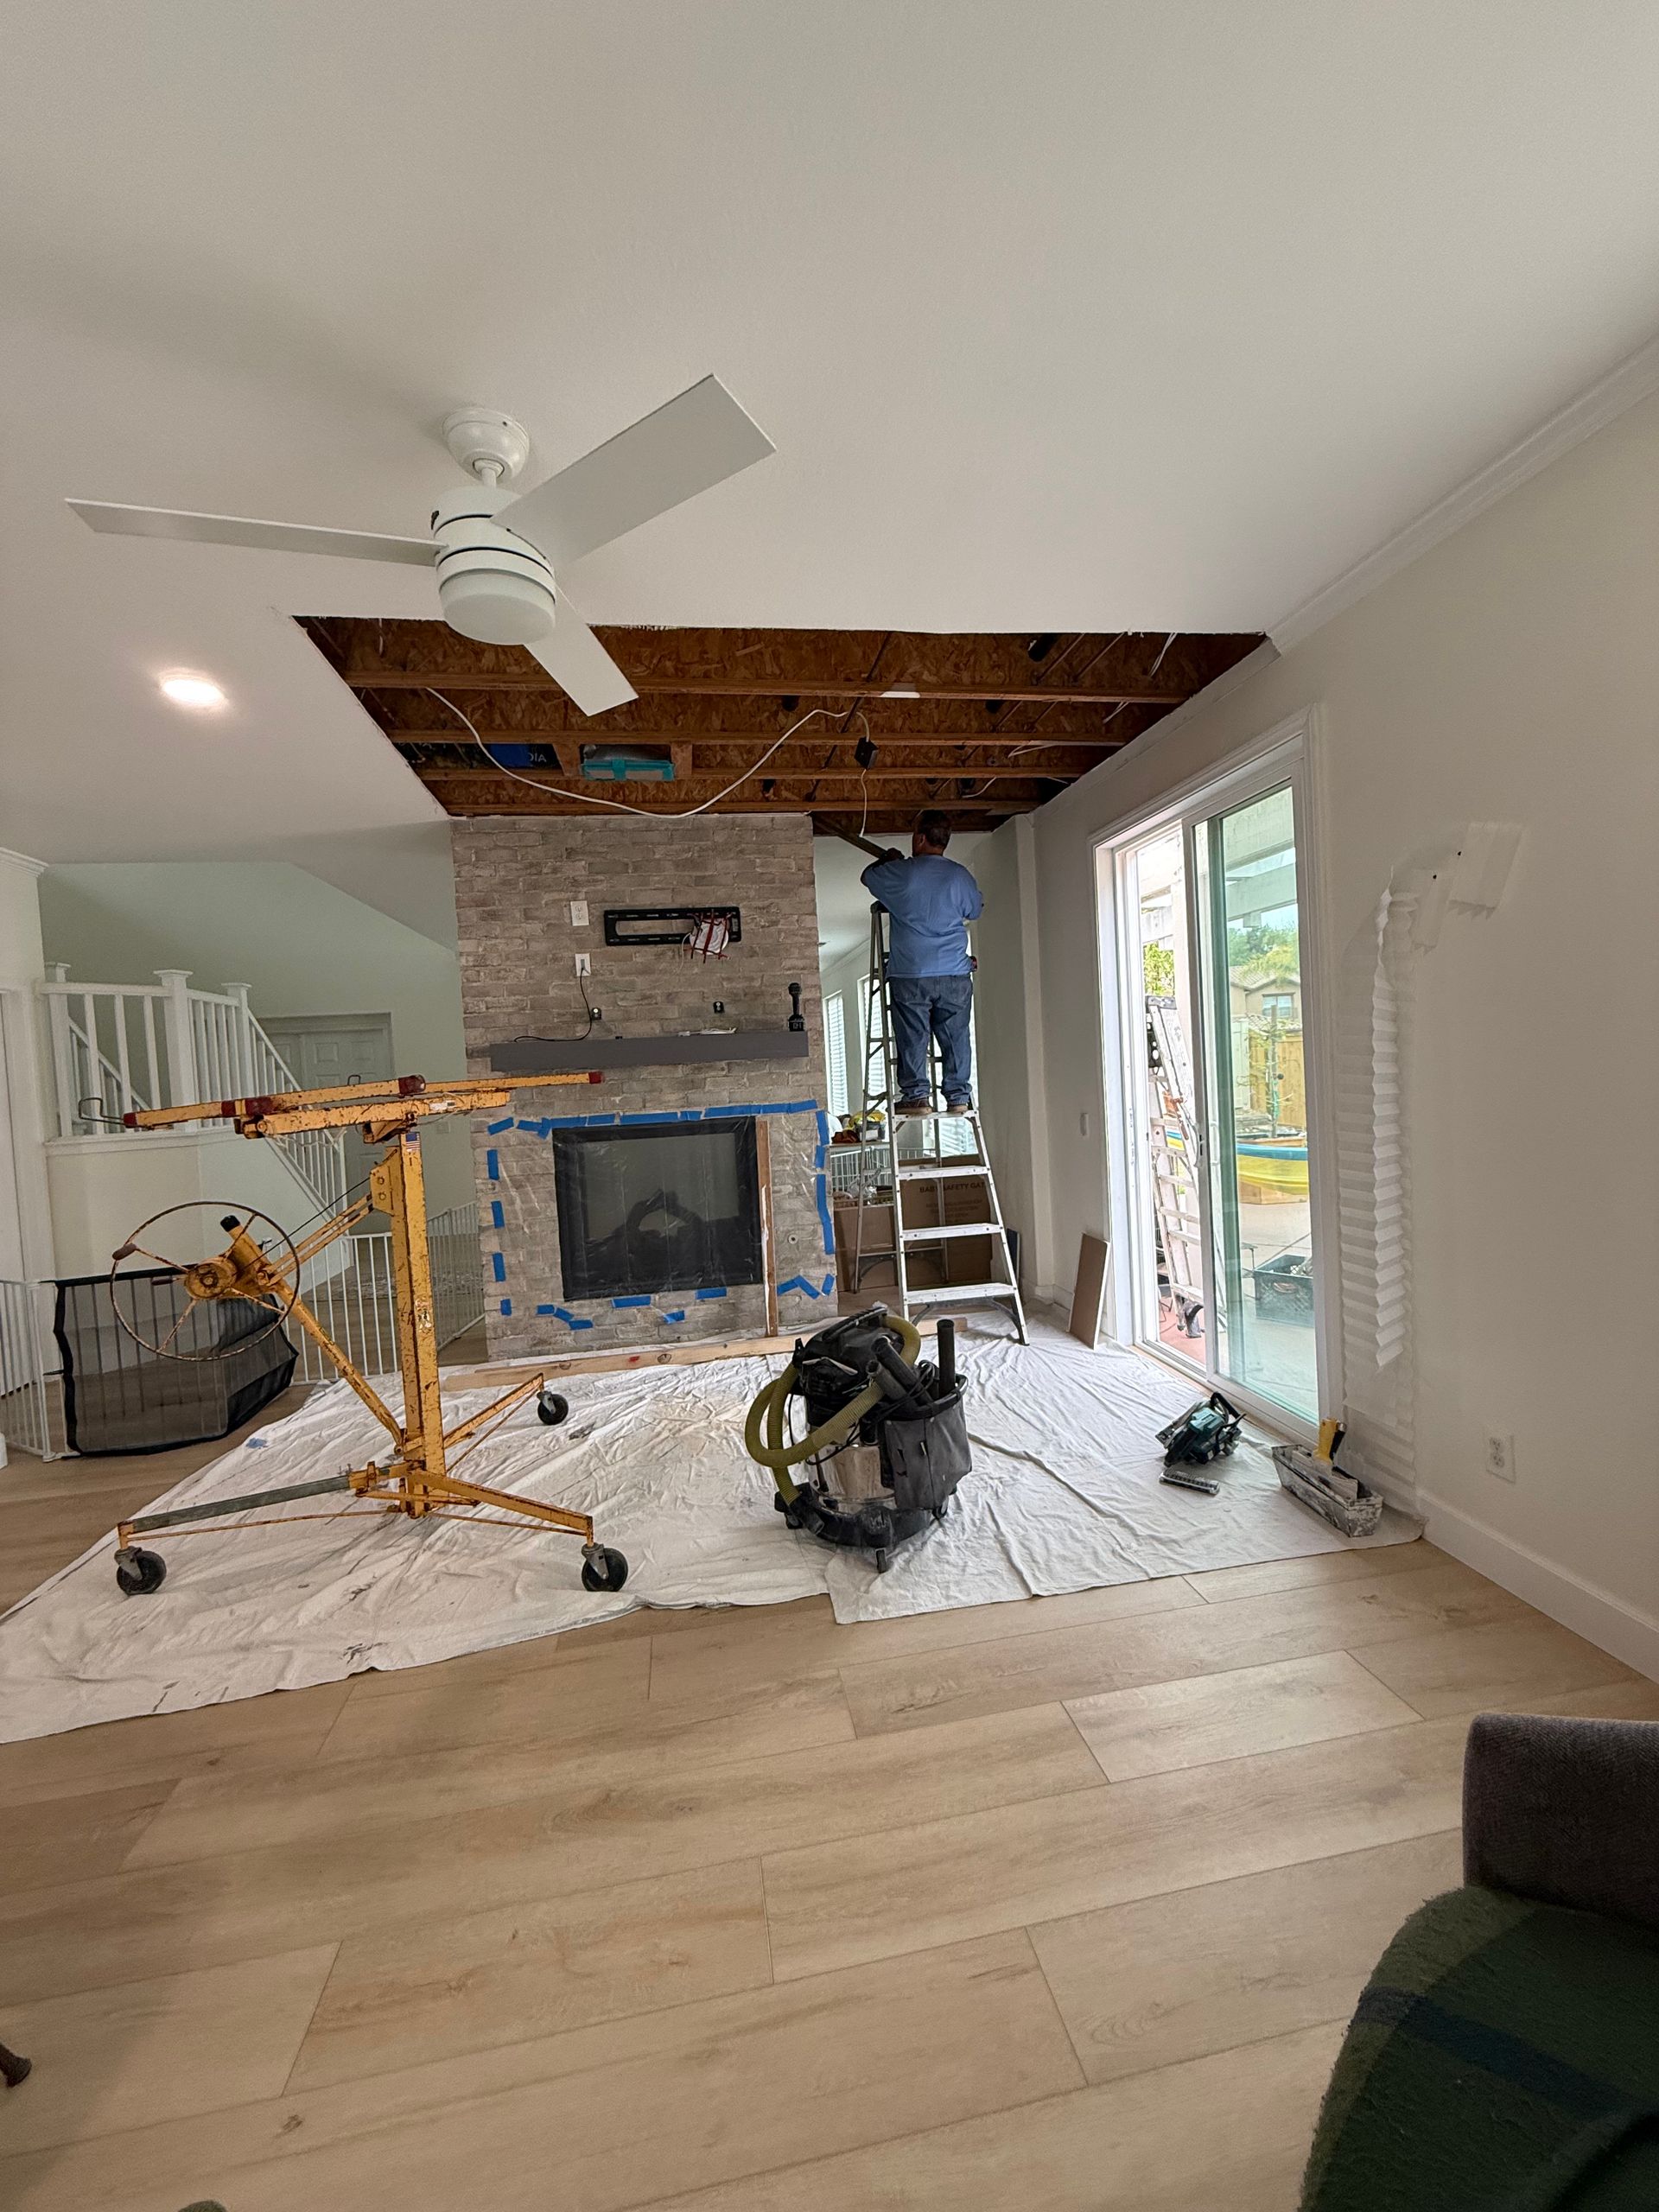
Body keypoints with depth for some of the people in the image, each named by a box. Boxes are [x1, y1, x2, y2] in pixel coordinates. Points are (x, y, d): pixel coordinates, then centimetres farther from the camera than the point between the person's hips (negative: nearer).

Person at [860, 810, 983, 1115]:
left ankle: (917, 1095, 3)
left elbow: (868, 876, 16)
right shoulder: (961, 876, 5)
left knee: (912, 1037, 4)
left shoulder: (900, 872, -3)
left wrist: (889, 860, 34)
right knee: (956, 1037, 7)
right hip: (955, 975, 3)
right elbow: (975, 911, 22)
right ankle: (959, 1096, 10)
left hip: (910, 976, -3)